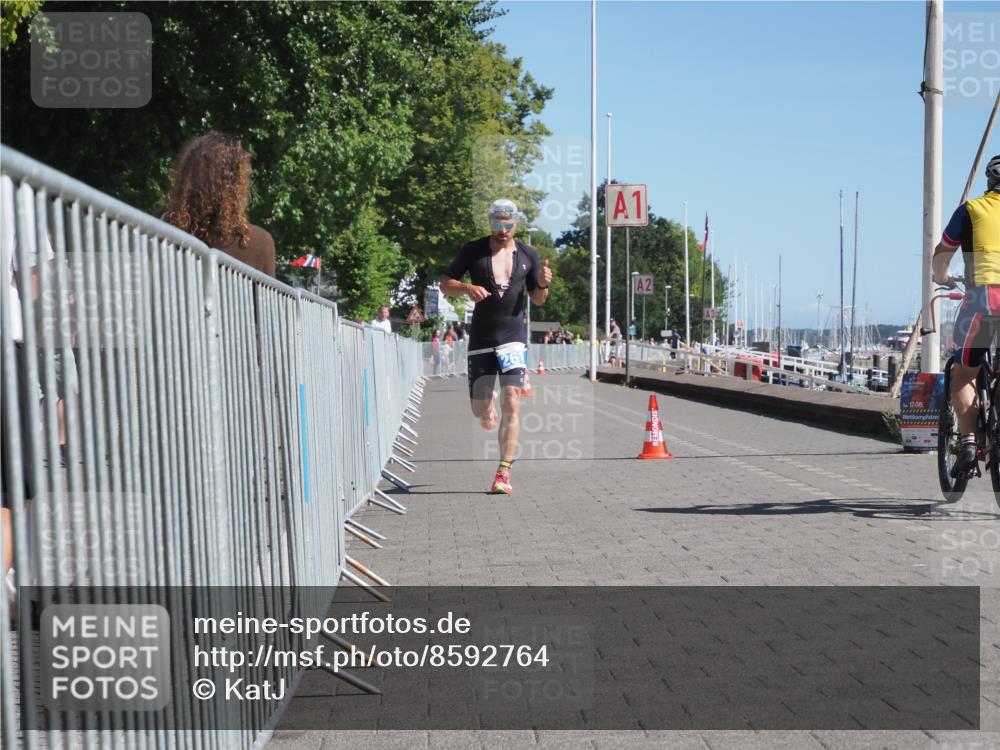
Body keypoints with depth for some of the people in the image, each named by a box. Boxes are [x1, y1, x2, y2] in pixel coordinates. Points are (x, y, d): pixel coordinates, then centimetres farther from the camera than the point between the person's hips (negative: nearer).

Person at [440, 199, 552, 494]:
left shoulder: (528, 255, 8)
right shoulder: (473, 251, 3)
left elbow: (537, 299, 14)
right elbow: (445, 284, 5)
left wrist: (543, 285, -9)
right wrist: (467, 288, -16)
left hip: (513, 336, 0)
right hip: (481, 338, 0)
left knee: (511, 404, -15)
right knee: (480, 411, 6)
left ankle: (504, 472, -10)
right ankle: (487, 405, 46)